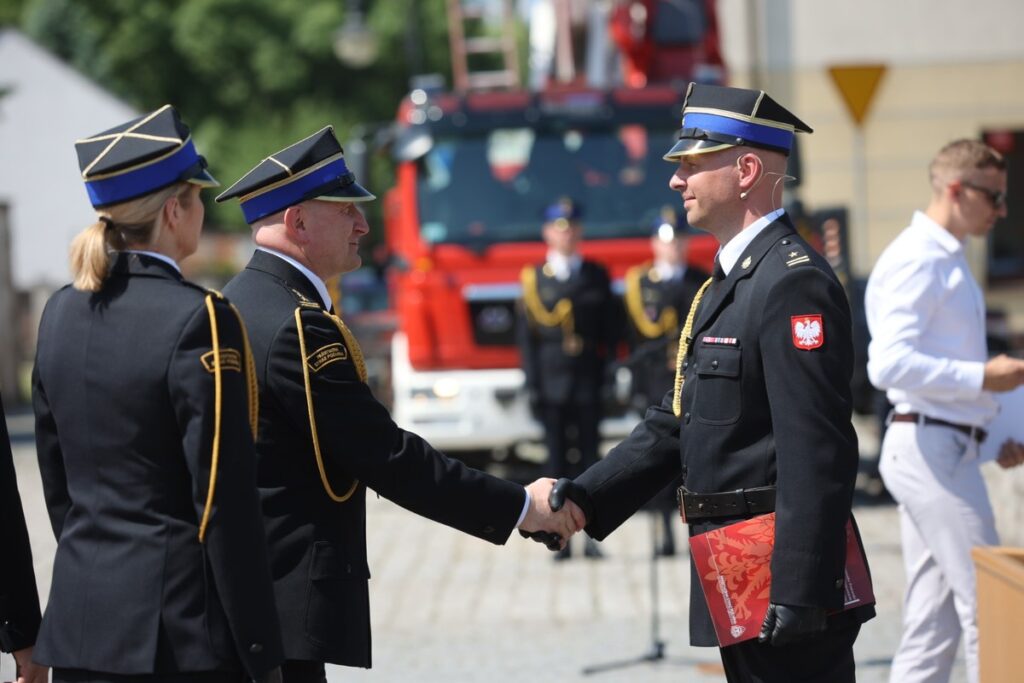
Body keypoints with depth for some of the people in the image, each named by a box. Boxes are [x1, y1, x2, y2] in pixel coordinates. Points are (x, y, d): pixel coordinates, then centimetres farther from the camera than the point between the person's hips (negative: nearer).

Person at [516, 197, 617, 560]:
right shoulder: (534, 279, 6)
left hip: (588, 381, 0)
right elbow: (526, 335, 4)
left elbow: (610, 328, 9)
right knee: (558, 459, 1)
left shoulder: (596, 276, 10)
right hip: (552, 381, 0)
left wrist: (606, 369, -2)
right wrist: (533, 385, -3)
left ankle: (592, 536, -1)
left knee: (588, 456, -2)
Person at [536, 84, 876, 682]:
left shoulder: (793, 282, -16)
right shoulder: (729, 280, 17)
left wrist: (797, 596, -25)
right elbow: (674, 425, 18)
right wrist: (582, 501, 5)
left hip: (784, 573, -10)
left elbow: (818, 453, -22)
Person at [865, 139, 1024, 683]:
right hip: (931, 448, -10)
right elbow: (890, 363, -24)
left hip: (946, 450, 10)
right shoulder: (917, 260, -12)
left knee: (933, 626, 8)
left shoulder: (947, 262, 20)